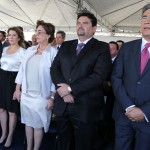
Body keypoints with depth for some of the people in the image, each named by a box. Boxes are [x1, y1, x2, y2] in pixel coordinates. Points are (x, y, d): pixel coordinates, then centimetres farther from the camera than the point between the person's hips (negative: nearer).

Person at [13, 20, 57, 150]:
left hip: (42, 96, -5)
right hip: (26, 94, 5)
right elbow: (22, 69, 10)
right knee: (28, 123, 17)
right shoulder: (30, 50, 7)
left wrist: (52, 97, -13)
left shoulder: (53, 52, -10)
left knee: (38, 125, 9)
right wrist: (17, 89, 8)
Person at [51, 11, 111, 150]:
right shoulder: (65, 46, 12)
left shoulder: (102, 47, -3)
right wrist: (63, 88, -14)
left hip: (86, 108, -4)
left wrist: (70, 88, -16)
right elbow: (54, 68, 4)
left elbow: (99, 75, -16)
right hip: (62, 105, 5)